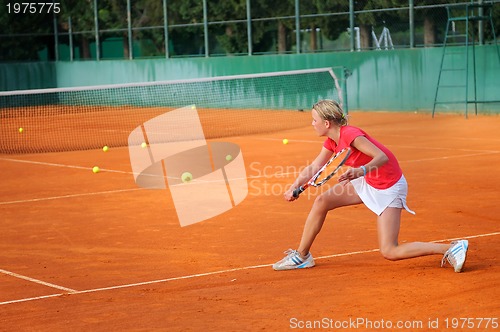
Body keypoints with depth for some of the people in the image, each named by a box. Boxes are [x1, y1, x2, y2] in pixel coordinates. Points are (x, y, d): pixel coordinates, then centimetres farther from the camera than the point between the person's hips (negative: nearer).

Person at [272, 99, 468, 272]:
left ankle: (452, 249, -11)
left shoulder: (350, 135, -25)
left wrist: (361, 171, -50)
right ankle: (302, 256, 14)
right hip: (368, 183, 9)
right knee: (322, 201, 1)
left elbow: (382, 157, -33)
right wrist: (295, 187, -5)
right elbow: (314, 168, 8)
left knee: (389, 252, -13)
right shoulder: (332, 141, 1)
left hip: (389, 187, -9)